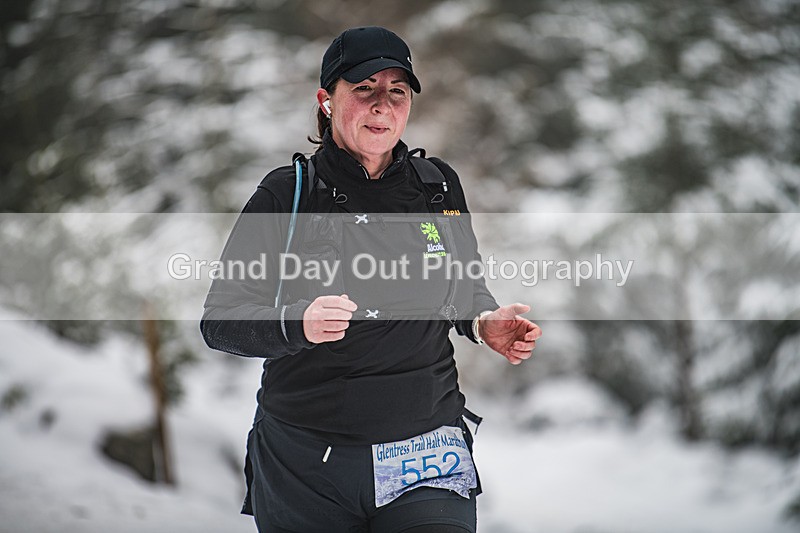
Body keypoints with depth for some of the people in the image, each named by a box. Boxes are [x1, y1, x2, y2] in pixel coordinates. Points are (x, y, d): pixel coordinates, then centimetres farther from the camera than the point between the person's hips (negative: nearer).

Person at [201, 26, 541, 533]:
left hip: (426, 454, 2)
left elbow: (467, 284, 23)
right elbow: (219, 319, -6)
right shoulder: (288, 194, -3)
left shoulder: (440, 186, 7)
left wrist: (485, 322, 1)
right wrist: (297, 324, -25)